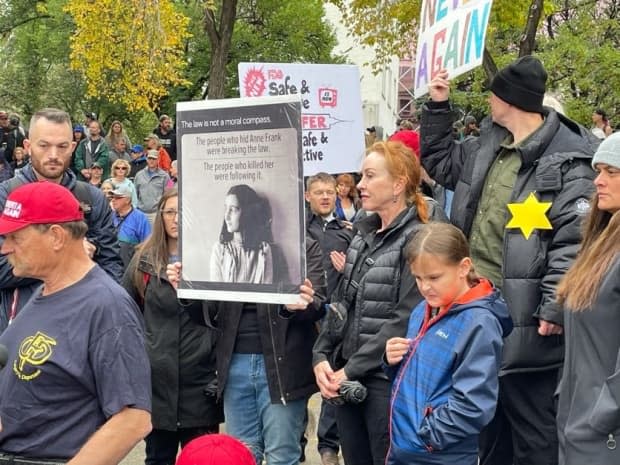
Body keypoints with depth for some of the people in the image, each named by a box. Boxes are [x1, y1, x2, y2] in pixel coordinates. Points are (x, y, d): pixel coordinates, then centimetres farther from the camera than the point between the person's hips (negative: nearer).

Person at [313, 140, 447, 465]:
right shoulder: (363, 234, 11)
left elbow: (407, 319, -18)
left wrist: (352, 368, -16)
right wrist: (321, 356, -1)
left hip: (389, 379, -7)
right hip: (346, 376, 7)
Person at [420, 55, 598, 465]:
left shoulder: (567, 158, -13)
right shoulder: (486, 145, 12)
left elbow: (573, 240, -19)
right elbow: (440, 161, 31)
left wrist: (555, 307, -23)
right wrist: (438, 107, 21)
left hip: (525, 316, -8)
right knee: (488, 427, 23)